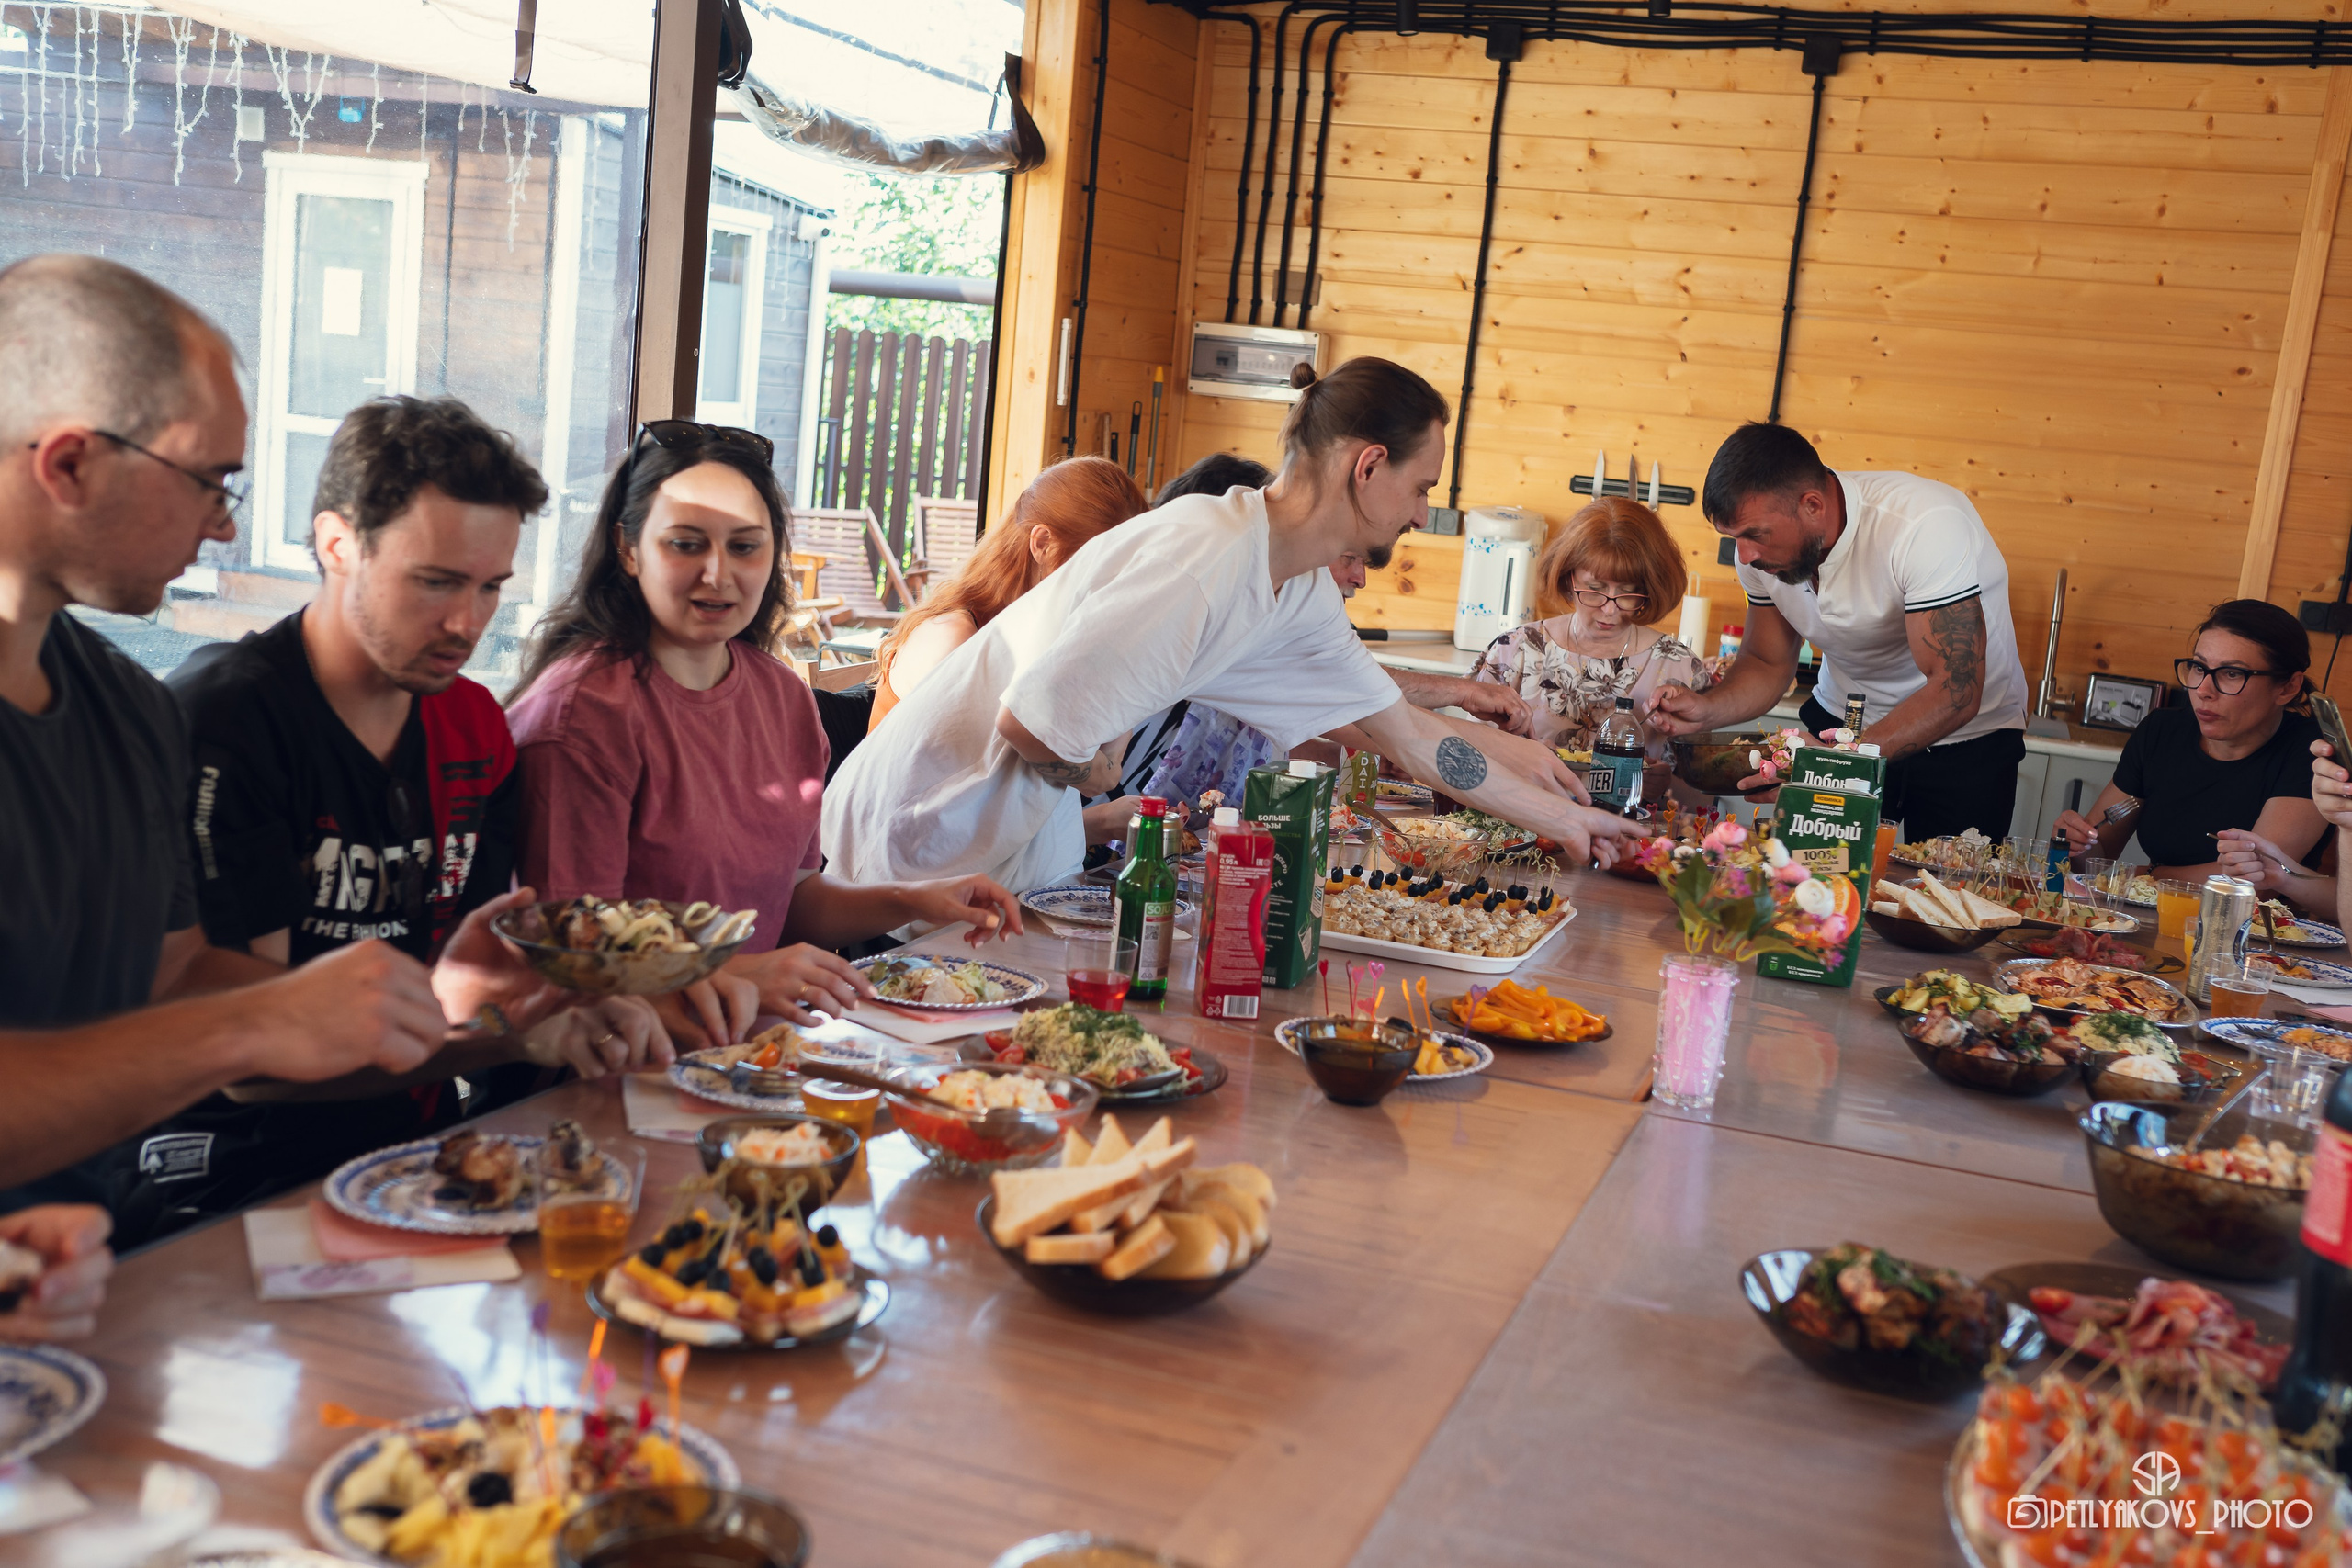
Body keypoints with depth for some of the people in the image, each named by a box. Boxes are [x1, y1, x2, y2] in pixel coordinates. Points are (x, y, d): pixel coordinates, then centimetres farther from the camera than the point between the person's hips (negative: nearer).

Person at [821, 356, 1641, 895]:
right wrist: (1096, 771, -9)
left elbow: (1414, 734, 12)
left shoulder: (1303, 597, 2)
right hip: (933, 822, -8)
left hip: (1028, 831, 8)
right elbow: (1030, 722, -31)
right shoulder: (1204, 556, -28)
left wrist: (1563, 816, 16)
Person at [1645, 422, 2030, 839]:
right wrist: (1707, 710, -21)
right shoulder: (1765, 535, -12)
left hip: (1963, 737, -4)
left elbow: (1955, 694, -33)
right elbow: (1767, 664, 1)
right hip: (1841, 719, 4)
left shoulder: (1928, 527, -31)